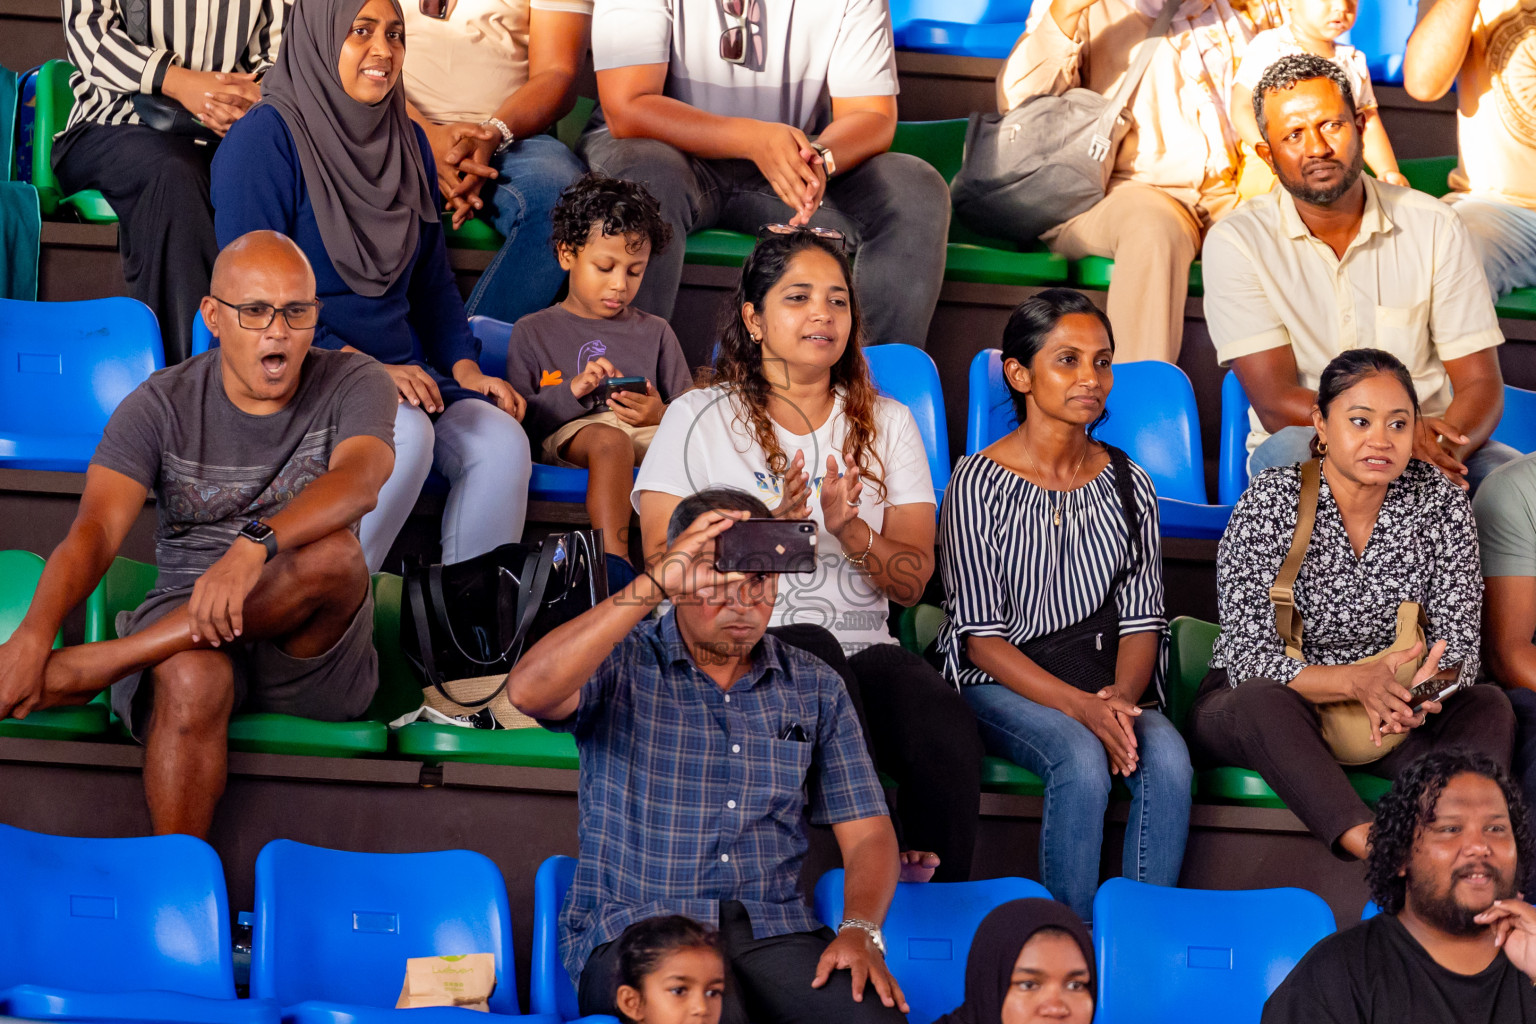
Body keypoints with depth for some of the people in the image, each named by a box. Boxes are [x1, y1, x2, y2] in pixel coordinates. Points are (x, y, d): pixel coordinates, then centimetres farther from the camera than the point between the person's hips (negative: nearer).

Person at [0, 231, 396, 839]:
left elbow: (360, 480, -25)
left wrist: (255, 544, -45)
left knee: (332, 556, -34)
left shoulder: (353, 385, -2)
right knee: (192, 679, -38)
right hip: (182, 624, 0)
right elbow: (97, 528, -15)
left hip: (312, 651, 1)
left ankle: (81, 671, -30)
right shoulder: (161, 406, 0)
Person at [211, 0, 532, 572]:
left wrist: (464, 368, 5)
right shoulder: (265, 138, -7)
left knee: (502, 441, -20)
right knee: (407, 433, -33)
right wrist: (358, 366, -20)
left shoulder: (408, 142, 16)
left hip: (399, 369, 6)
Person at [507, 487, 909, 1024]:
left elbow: (866, 831, 13)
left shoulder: (814, 688, 16)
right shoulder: (621, 663, 4)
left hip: (773, 932, 3)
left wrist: (859, 932, -8)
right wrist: (653, 585, -19)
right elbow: (529, 691, -19)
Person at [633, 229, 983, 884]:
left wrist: (850, 530, -12)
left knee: (948, 733, -31)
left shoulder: (886, 424, 18)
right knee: (812, 651, -38)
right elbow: (664, 565, -1)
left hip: (864, 650, 2)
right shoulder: (698, 419, 9)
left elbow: (912, 583, 9)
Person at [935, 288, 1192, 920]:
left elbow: (1142, 618, 7)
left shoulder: (1127, 483, 9)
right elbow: (981, 635, -9)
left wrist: (1121, 694, -15)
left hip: (1107, 682, 4)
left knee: (1167, 756, -28)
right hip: (998, 681, -4)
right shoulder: (979, 482, -5)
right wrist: (1080, 706, -21)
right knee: (1082, 760, -33)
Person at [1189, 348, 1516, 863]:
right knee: (1266, 703, -37)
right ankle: (1373, 848, -54)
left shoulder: (1440, 501, -4)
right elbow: (1249, 660, -20)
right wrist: (1356, 681, -38)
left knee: (1488, 708, -22)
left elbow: (1459, 643, -5)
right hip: (1251, 712, -3)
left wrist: (1430, 682, -31)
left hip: (1388, 721, 3)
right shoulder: (1269, 504, -14)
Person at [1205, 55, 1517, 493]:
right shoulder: (1238, 242, -4)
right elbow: (1276, 405, -12)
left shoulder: (1434, 228, 3)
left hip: (1428, 446, 1)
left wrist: (1443, 450, -24)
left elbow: (1480, 384, 1)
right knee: (1291, 447, -37)